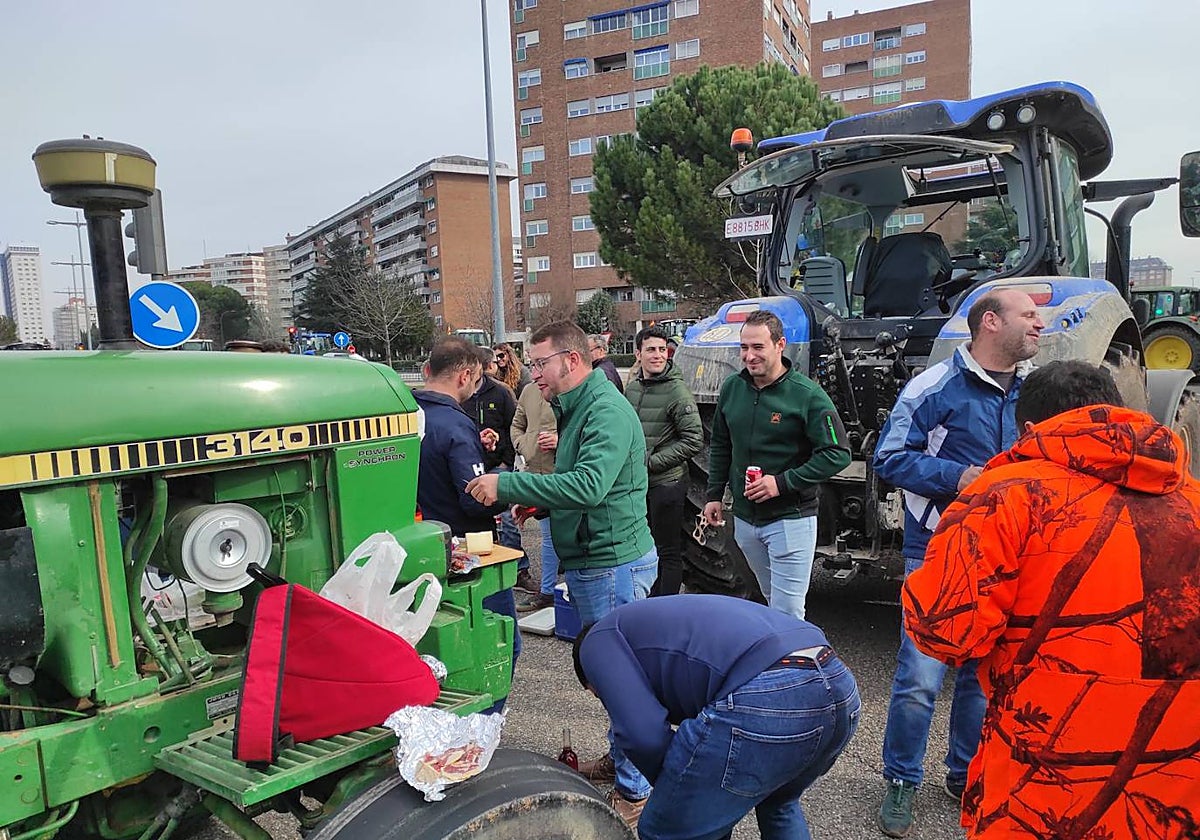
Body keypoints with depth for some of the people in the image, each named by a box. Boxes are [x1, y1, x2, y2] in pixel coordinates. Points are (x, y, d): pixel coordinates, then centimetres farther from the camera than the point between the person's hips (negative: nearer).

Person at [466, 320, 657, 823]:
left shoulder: (606, 411, -19)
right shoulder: (577, 408, 14)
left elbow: (590, 485, -34)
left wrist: (506, 484, -30)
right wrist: (540, 504, 5)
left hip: (613, 564, -10)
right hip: (593, 562, 10)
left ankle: (636, 791, 16)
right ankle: (620, 757, 39)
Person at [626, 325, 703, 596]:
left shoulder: (677, 392, -14)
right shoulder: (631, 388, 7)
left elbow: (695, 441, -17)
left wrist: (651, 462, -17)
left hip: (666, 483, -7)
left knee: (668, 551, 4)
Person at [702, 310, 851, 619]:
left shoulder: (807, 394, -14)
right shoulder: (732, 388, 3)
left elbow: (838, 454, -15)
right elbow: (719, 445, 15)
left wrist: (783, 483, -21)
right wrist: (714, 494, 10)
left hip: (790, 520, -5)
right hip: (744, 519, 6)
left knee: (788, 613, -4)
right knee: (772, 599, 22)